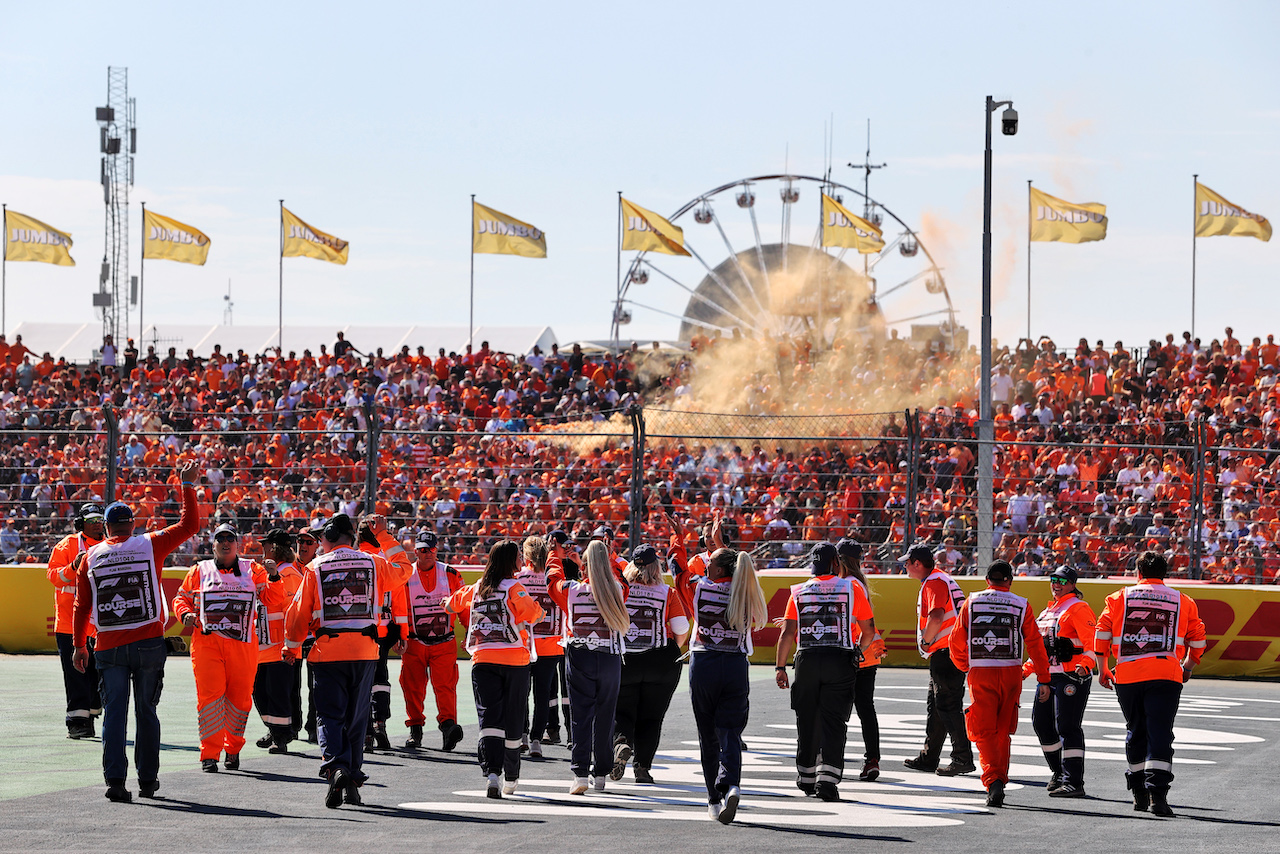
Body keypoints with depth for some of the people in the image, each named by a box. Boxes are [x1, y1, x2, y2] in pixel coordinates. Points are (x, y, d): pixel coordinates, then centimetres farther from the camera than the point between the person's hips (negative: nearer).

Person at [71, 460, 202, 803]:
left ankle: (115, 780, -9)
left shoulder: (90, 557, 4)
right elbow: (189, 524, 6)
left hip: (109, 647, 0)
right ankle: (148, 780, 15)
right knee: (146, 711, 10)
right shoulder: (150, 546, 0)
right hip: (148, 643, 0)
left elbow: (81, 605, 7)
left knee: (114, 713, 1)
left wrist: (79, 645, 15)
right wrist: (187, 484, 14)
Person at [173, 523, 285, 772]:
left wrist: (273, 578, -13)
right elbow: (181, 598, 17)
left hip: (243, 643, 1)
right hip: (206, 640, -1)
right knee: (209, 696, -10)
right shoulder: (199, 571, 12)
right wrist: (185, 613, -3)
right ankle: (209, 755, -6)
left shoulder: (252, 570, 11)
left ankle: (233, 749, 23)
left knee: (240, 698, 3)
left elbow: (273, 601, 5)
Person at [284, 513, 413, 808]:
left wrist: (291, 646, 17)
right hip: (365, 651, 2)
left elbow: (298, 613, 3)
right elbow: (404, 570, 24)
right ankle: (353, 780, 13)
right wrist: (385, 539, 31)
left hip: (327, 651, -2)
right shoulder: (373, 564, 5)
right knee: (356, 717, 12)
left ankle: (335, 767, -24)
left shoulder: (316, 568, 0)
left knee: (329, 715, 0)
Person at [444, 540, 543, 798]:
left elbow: (451, 605, 26)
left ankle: (492, 772, -25)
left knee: (489, 716, -5)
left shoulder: (475, 589, 10)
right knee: (513, 719, 9)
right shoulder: (513, 588, -7)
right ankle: (511, 778, 20)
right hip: (515, 659, -3)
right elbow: (535, 613, -22)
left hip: (482, 659, 3)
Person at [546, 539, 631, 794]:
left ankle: (580, 773, -14)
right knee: (604, 716, 12)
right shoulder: (618, 591, -6)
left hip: (579, 658, -2)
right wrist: (605, 553, 30)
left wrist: (556, 554, 30)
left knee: (580, 716, -2)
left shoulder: (570, 591, -10)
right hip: (610, 658, 2)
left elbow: (553, 579, 12)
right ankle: (601, 774, 20)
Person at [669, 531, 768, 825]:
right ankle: (731, 785, -26)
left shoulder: (699, 588, -6)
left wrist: (676, 539, 32)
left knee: (708, 735, 8)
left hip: (703, 666, -1)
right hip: (736, 667, 1)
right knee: (730, 733, 0)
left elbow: (679, 567, 12)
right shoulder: (747, 595, 1)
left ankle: (715, 799, 10)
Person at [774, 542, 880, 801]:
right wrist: (858, 649, 24)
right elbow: (869, 631, 5)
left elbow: (788, 633, -1)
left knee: (807, 721, 13)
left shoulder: (799, 592, 6)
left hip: (807, 661, 2)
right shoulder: (852, 588, 2)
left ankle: (806, 778, 25)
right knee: (833, 721, -2)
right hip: (840, 661, -2)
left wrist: (780, 667, 4)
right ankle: (827, 778, -16)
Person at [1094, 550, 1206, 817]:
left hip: (1127, 675, 2)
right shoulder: (1183, 602, 11)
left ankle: (1139, 793, 22)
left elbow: (1102, 633, 5)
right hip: (1166, 675, -1)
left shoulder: (1119, 598, 10)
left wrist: (1103, 670, 14)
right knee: (1160, 734, -5)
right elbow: (1197, 640, 15)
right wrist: (1187, 668, 31)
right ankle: (1157, 793, -19)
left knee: (1136, 732, 16)